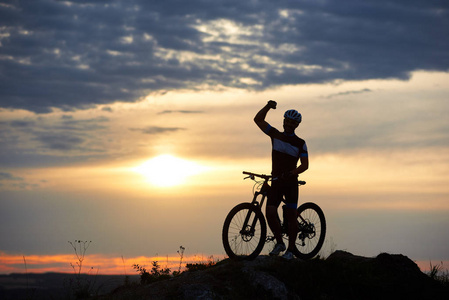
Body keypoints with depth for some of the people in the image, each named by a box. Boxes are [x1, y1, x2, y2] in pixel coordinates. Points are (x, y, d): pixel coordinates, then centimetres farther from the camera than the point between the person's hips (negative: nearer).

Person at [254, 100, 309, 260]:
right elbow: (258, 119, 6)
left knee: (291, 216, -3)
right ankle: (279, 242, 4)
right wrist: (268, 107, -10)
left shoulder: (300, 143, 2)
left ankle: (290, 249, 5)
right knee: (270, 212, -14)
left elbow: (305, 165, -4)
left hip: (291, 182, -2)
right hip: (276, 181, 2)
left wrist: (293, 172, -23)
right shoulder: (275, 135, 9)